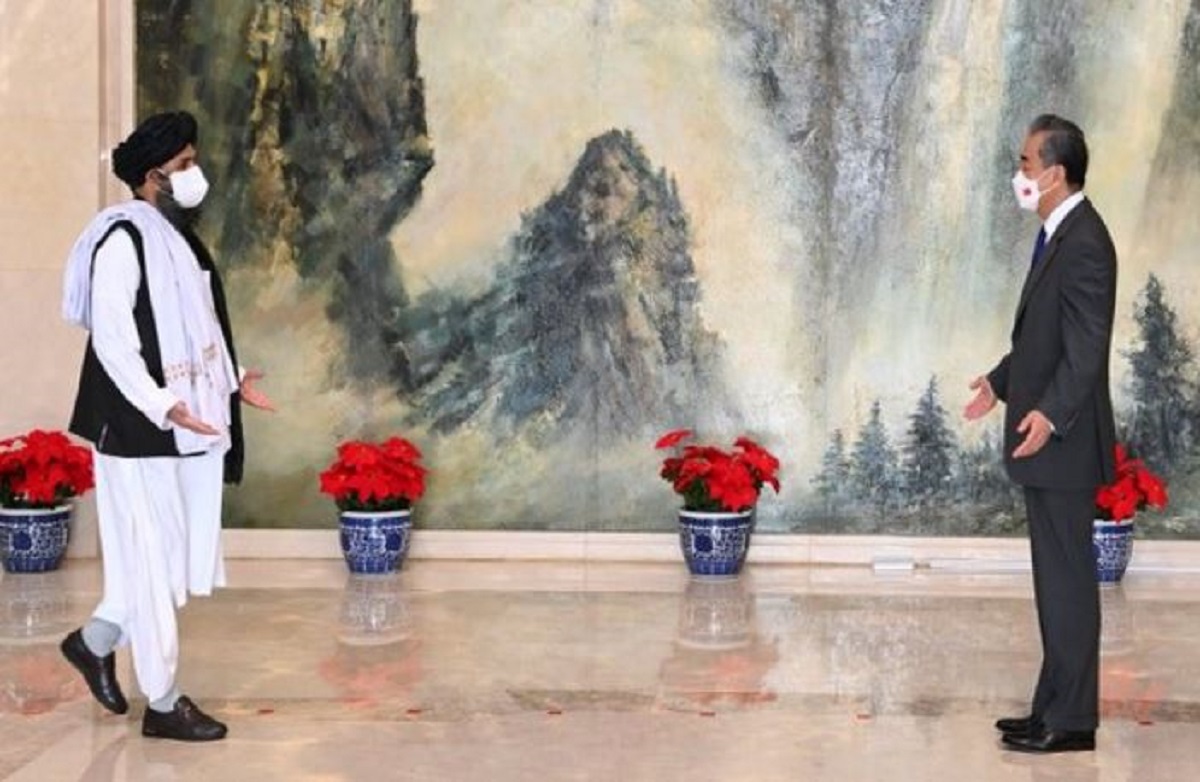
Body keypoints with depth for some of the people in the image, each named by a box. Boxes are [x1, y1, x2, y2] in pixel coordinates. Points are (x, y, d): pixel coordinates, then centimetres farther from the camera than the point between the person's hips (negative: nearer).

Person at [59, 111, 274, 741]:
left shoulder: (175, 237, 13)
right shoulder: (123, 239, -14)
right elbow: (110, 337, -20)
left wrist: (231, 380, 13)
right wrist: (161, 406, -28)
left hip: (185, 428, 9)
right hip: (140, 431, -9)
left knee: (181, 557, 14)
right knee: (153, 562, -1)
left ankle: (94, 642, 33)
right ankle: (162, 705, 9)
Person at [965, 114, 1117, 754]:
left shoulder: (1084, 243, -17)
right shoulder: (1058, 235, 13)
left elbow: (1087, 347, -24)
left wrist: (1050, 413, -34)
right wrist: (1000, 382, 30)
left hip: (1062, 441, -10)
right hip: (1046, 444, 10)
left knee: (1067, 579, -3)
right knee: (1056, 578, 14)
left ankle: (1071, 720, 4)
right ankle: (1056, 705, 23)